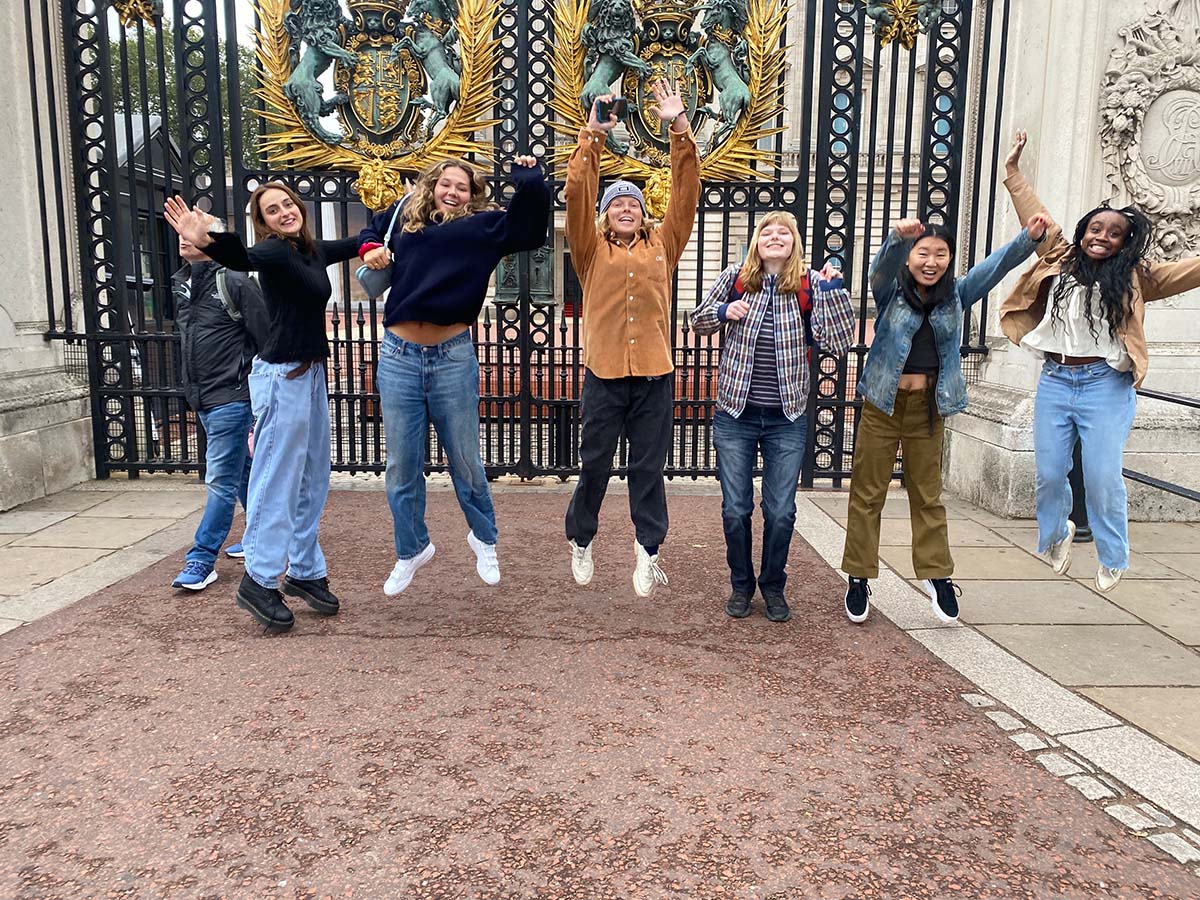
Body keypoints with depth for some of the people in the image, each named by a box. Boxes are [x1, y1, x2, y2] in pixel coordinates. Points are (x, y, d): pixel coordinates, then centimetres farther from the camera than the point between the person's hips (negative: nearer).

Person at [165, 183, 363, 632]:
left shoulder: (313, 251, 12)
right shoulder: (274, 251, -11)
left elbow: (356, 243, 31)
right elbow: (242, 258, -34)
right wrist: (207, 241, -53)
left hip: (311, 374, 9)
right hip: (282, 376, -9)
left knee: (312, 482, 13)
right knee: (277, 482, -5)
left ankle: (304, 572, 24)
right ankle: (258, 582, 5)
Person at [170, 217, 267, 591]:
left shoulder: (235, 282, -12)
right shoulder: (180, 284, 12)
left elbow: (266, 339, -12)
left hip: (231, 398, -9)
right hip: (203, 399, 9)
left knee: (221, 480, -5)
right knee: (243, 473, 18)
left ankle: (202, 560, -1)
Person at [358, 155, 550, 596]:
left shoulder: (484, 227, 3)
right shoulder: (405, 217, 12)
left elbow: (530, 222, -7)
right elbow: (371, 231, 29)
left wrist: (530, 179, -16)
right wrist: (370, 249, 10)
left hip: (453, 357, -2)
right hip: (398, 357, 2)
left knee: (465, 459, 10)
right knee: (402, 465, 10)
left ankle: (484, 539, 34)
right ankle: (411, 550, 29)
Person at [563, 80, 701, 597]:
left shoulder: (662, 246, 11)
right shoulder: (592, 250, 7)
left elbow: (686, 192, 4)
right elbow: (577, 194, -4)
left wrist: (678, 127, -3)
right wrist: (593, 135, -11)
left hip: (654, 373, 1)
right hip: (603, 372, -1)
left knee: (648, 468, 7)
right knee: (594, 464, 9)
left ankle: (647, 551, 17)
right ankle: (581, 542, 29)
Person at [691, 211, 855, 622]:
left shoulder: (810, 285, -4)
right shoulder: (735, 278, -2)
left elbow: (838, 342, -12)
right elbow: (698, 320, 9)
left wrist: (832, 290, -20)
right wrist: (723, 312, -11)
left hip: (787, 420, 0)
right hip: (735, 415, 1)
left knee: (781, 513, 7)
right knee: (735, 510, 8)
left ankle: (773, 587, 28)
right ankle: (741, 584, 29)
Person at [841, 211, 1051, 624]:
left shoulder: (955, 295, 5)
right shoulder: (890, 290, -3)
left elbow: (996, 265, -5)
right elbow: (881, 268, -23)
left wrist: (1029, 238, -22)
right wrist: (898, 237, -43)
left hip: (928, 408, 3)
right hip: (882, 405, -2)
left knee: (928, 496, 12)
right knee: (867, 494, 4)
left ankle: (936, 574, 23)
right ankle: (859, 578, 13)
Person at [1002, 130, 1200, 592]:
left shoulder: (1135, 277, 5)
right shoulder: (1061, 260, 12)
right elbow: (1037, 219, 18)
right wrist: (1013, 172, 22)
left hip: (1105, 385, -2)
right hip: (1054, 381, 3)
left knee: (1103, 478, -4)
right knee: (1049, 474, 6)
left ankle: (1113, 562, 15)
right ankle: (1054, 538, 33)